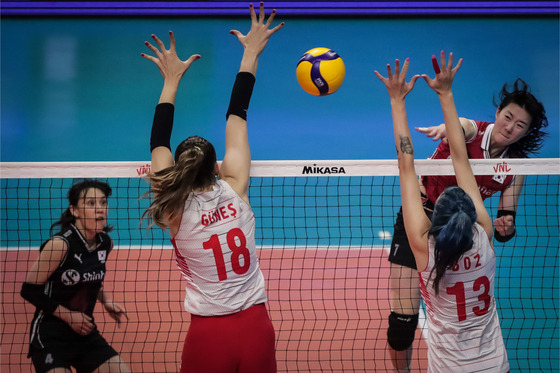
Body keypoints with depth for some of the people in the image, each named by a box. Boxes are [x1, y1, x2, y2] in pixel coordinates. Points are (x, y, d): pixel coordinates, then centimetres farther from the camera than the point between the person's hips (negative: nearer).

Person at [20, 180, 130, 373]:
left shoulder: (105, 243, 2)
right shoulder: (60, 244, -18)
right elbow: (29, 290, -14)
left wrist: (106, 301, 5)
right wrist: (68, 316, -14)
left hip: (86, 333, 6)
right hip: (50, 336, -6)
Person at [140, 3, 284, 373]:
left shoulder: (175, 211, -7)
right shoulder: (235, 192, -6)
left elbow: (158, 144, 6)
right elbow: (236, 115, 4)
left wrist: (172, 80, 14)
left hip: (207, 335, -1)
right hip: (256, 328, 1)